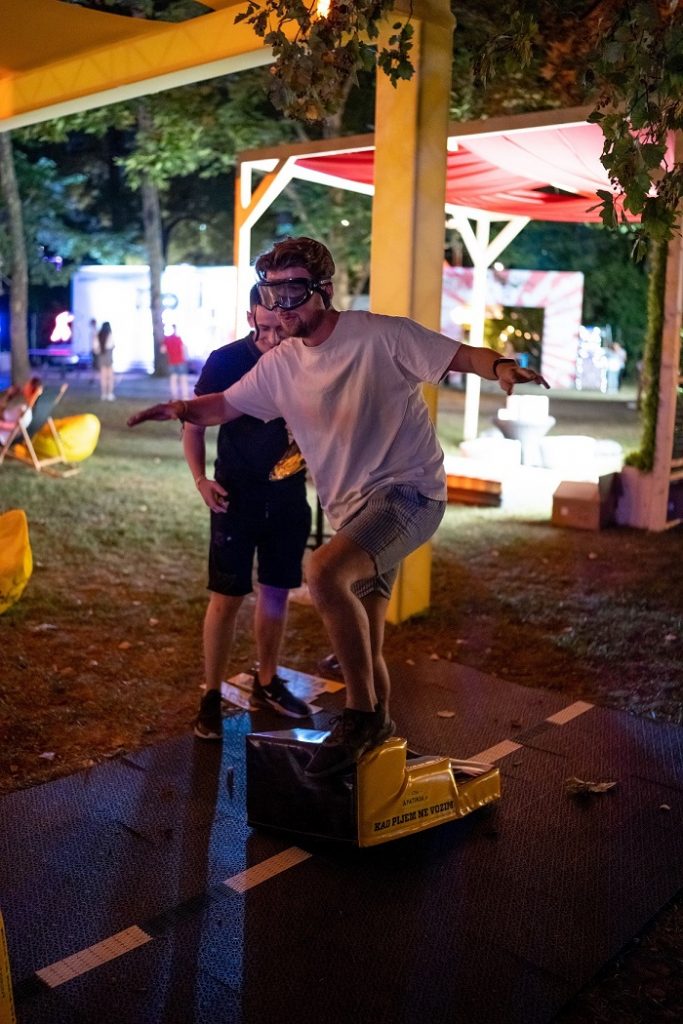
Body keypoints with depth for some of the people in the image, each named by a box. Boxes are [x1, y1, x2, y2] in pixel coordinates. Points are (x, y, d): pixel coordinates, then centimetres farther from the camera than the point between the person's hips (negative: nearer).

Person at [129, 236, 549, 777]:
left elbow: (463, 356, -11)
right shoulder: (280, 365, 8)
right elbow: (224, 405, 15)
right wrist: (182, 408, -7)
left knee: (325, 573, -32)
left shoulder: (381, 336, -10)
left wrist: (502, 366, -34)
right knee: (363, 645, 14)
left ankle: (361, 716, -16)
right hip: (350, 509, 7)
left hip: (409, 491, -7)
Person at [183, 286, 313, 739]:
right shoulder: (226, 361, -10)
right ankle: (211, 697, 11)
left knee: (277, 591, 13)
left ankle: (267, 684, 30)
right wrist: (201, 479, -16)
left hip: (288, 496, 4)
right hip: (236, 496, -3)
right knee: (227, 597, -2)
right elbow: (195, 425, -4)